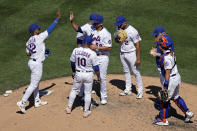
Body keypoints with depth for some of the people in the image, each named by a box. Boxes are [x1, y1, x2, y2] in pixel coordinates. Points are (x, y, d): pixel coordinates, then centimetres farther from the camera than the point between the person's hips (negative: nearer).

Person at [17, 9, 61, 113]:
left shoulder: (29, 41, 6)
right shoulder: (39, 37, -16)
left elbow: (28, 54, 11)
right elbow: (50, 29, -13)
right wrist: (58, 18, -6)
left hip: (31, 62, 9)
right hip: (37, 64, -9)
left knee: (36, 83, 20)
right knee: (33, 85, -4)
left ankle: (37, 101, 32)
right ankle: (22, 103, -5)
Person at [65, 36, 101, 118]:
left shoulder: (76, 50, -8)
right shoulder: (92, 53, -18)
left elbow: (72, 62, 5)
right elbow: (96, 67, -12)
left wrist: (74, 71, 23)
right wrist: (98, 76, 3)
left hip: (78, 74, 3)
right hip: (89, 75, -2)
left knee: (74, 90, 22)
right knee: (87, 93, 13)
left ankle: (69, 108, 29)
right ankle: (86, 111, 19)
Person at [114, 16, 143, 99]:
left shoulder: (132, 31, -23)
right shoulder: (118, 29, -4)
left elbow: (137, 45, -20)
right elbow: (116, 39, 11)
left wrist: (138, 58, -22)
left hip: (131, 54, -7)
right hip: (122, 54, 7)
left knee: (136, 72, 0)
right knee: (126, 71, 16)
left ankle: (140, 91, 10)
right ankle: (128, 90, 27)